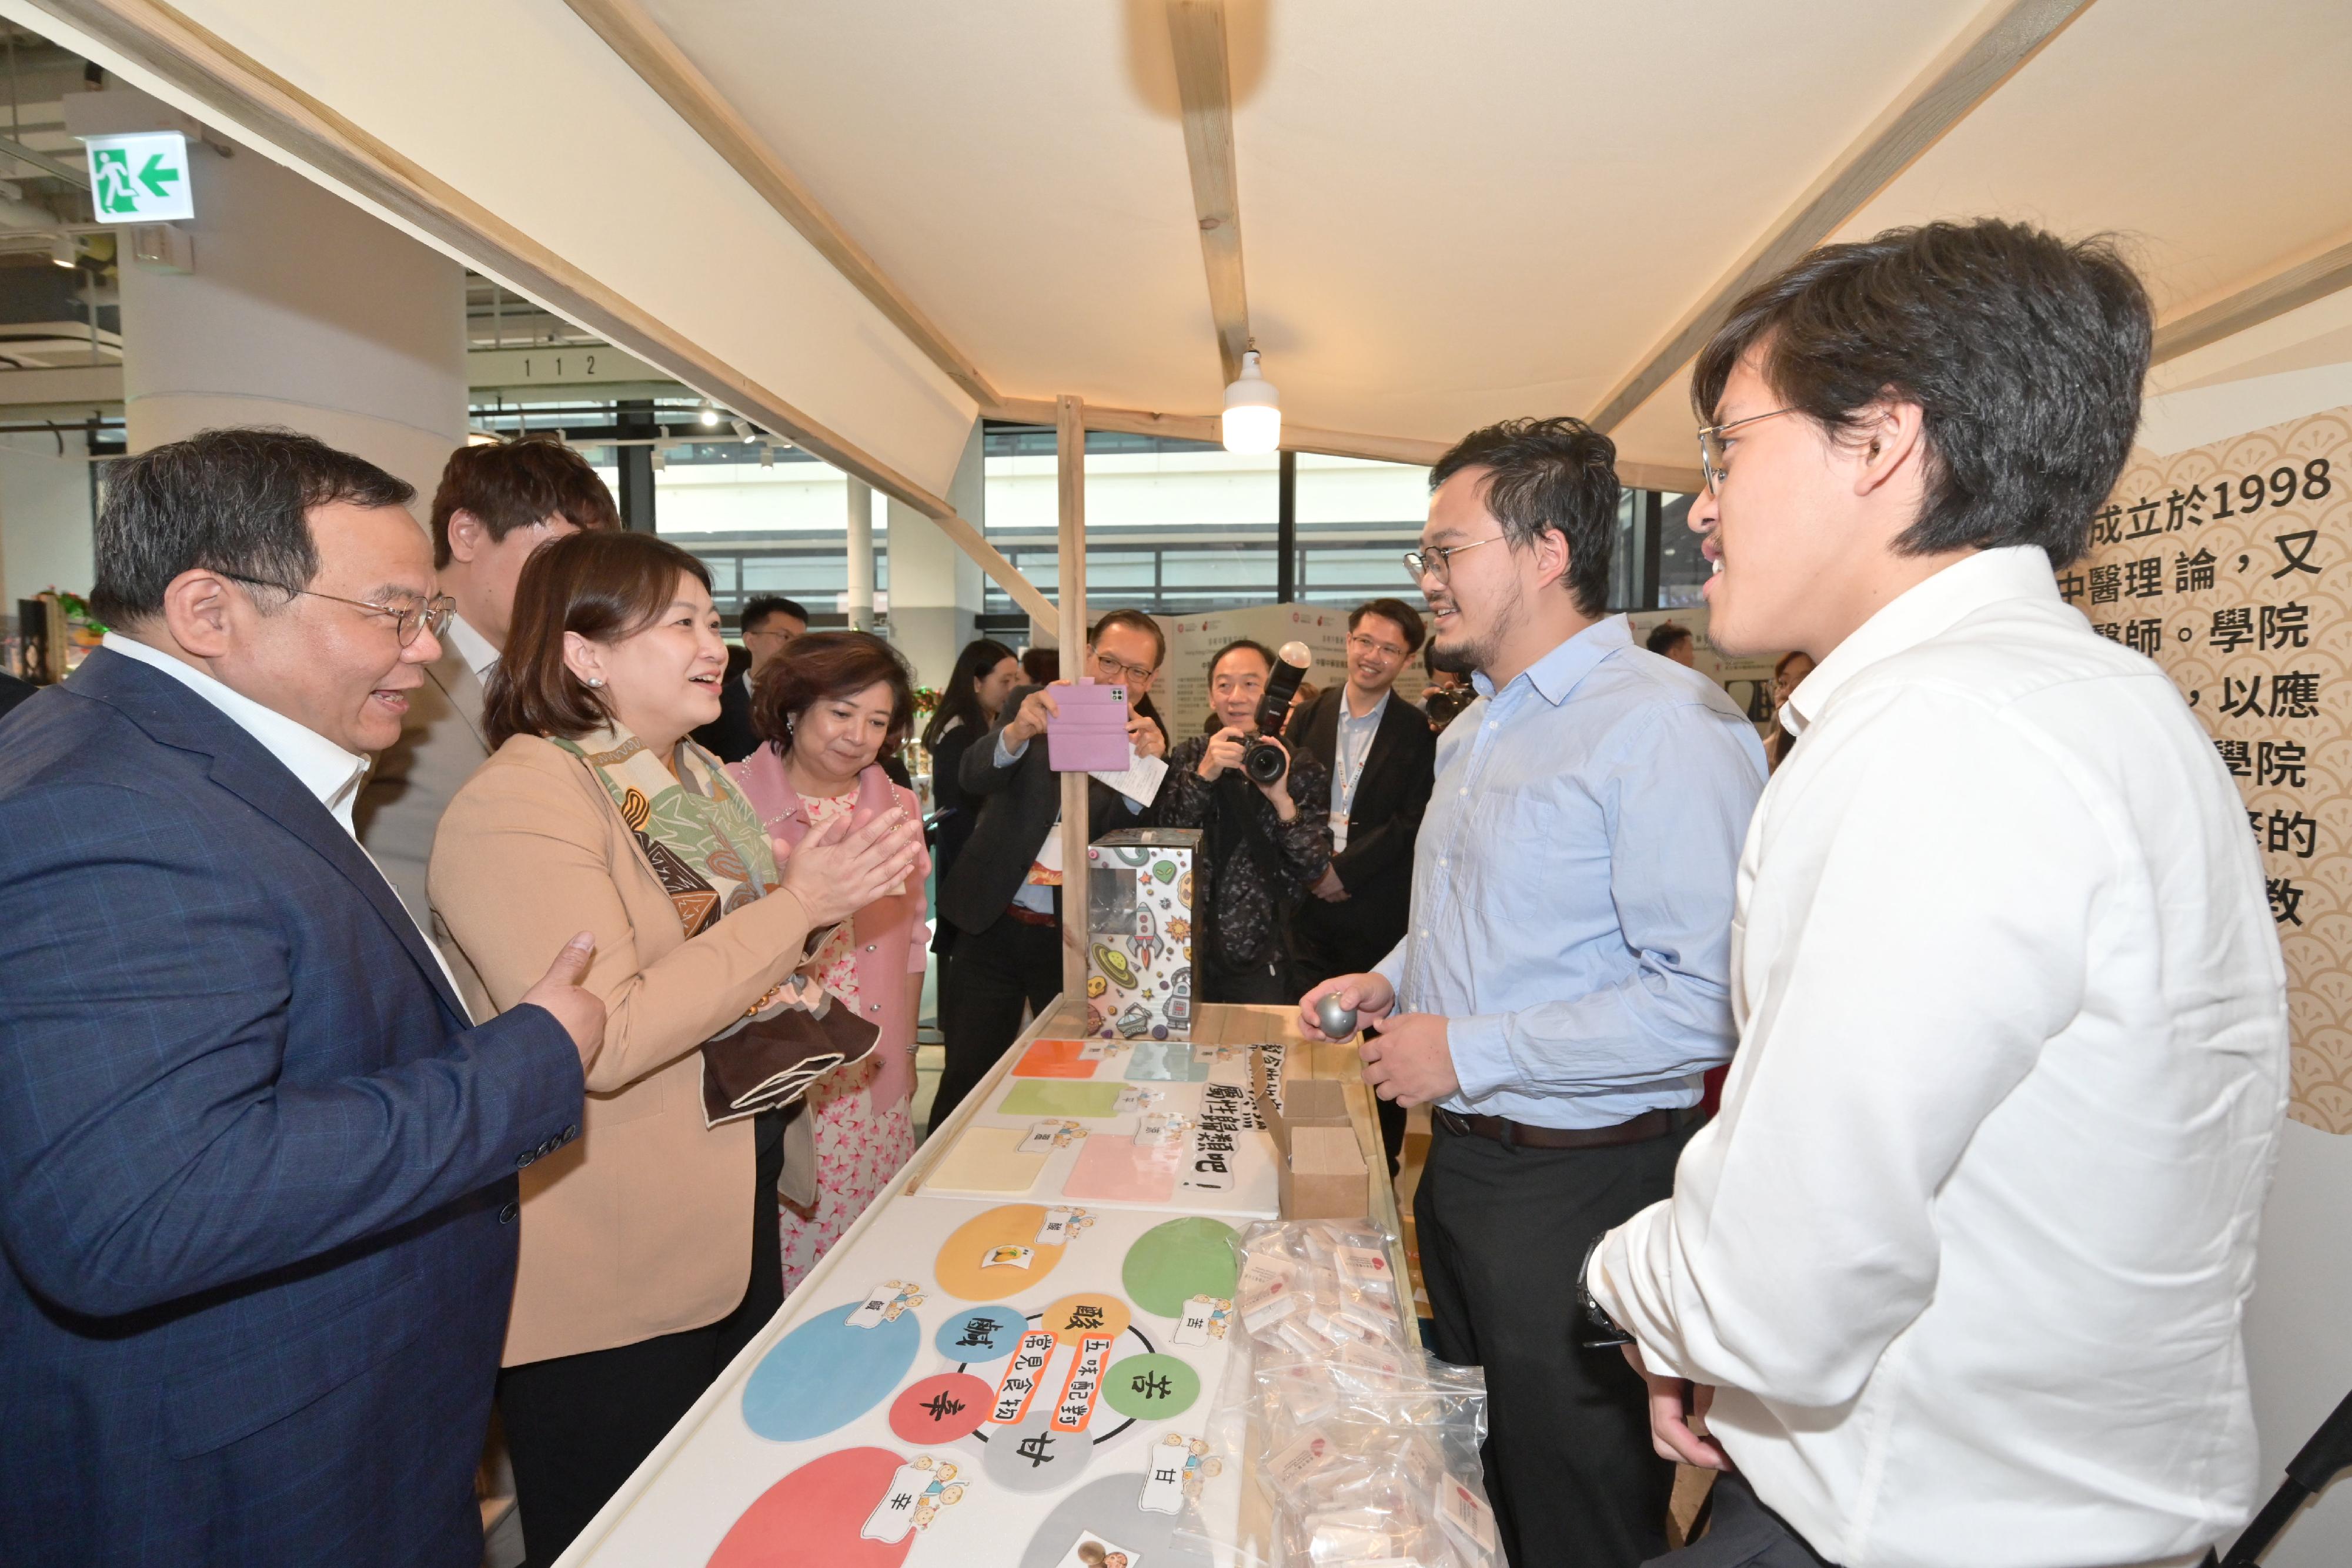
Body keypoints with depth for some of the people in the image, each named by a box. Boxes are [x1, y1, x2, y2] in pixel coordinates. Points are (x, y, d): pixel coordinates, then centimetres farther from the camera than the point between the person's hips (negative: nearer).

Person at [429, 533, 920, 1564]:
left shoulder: (694, 776, 8)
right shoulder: (518, 803, -21)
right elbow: (599, 1041, -29)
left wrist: (780, 996, 2)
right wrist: (797, 907, -27)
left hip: (735, 1216, 9)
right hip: (607, 1280, -8)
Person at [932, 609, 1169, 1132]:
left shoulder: (1150, 741, 0)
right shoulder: (1031, 707, 0)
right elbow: (975, 777, -15)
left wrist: (1147, 768, -30)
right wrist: (1018, 732, -36)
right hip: (993, 926, 0)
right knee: (967, 1079, 9)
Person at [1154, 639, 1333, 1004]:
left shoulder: (1303, 768, -2)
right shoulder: (1188, 757, 3)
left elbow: (1315, 867, -9)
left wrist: (1282, 800, -25)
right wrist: (1204, 774, -22)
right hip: (1190, 945, 1)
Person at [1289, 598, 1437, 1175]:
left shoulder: (1418, 732, -3)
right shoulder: (1310, 717, 9)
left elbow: (1412, 822, -8)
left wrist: (1345, 869, -11)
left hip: (1380, 909, -3)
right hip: (1313, 903, 3)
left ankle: (1383, 1164, 22)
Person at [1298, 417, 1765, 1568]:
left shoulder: (1666, 723, -20)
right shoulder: (1478, 726, 11)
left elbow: (1707, 998, -28)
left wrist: (1467, 1051, -24)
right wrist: (1390, 981, 4)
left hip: (1578, 1180, -8)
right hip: (1461, 1159, 9)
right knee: (1474, 1468, 26)